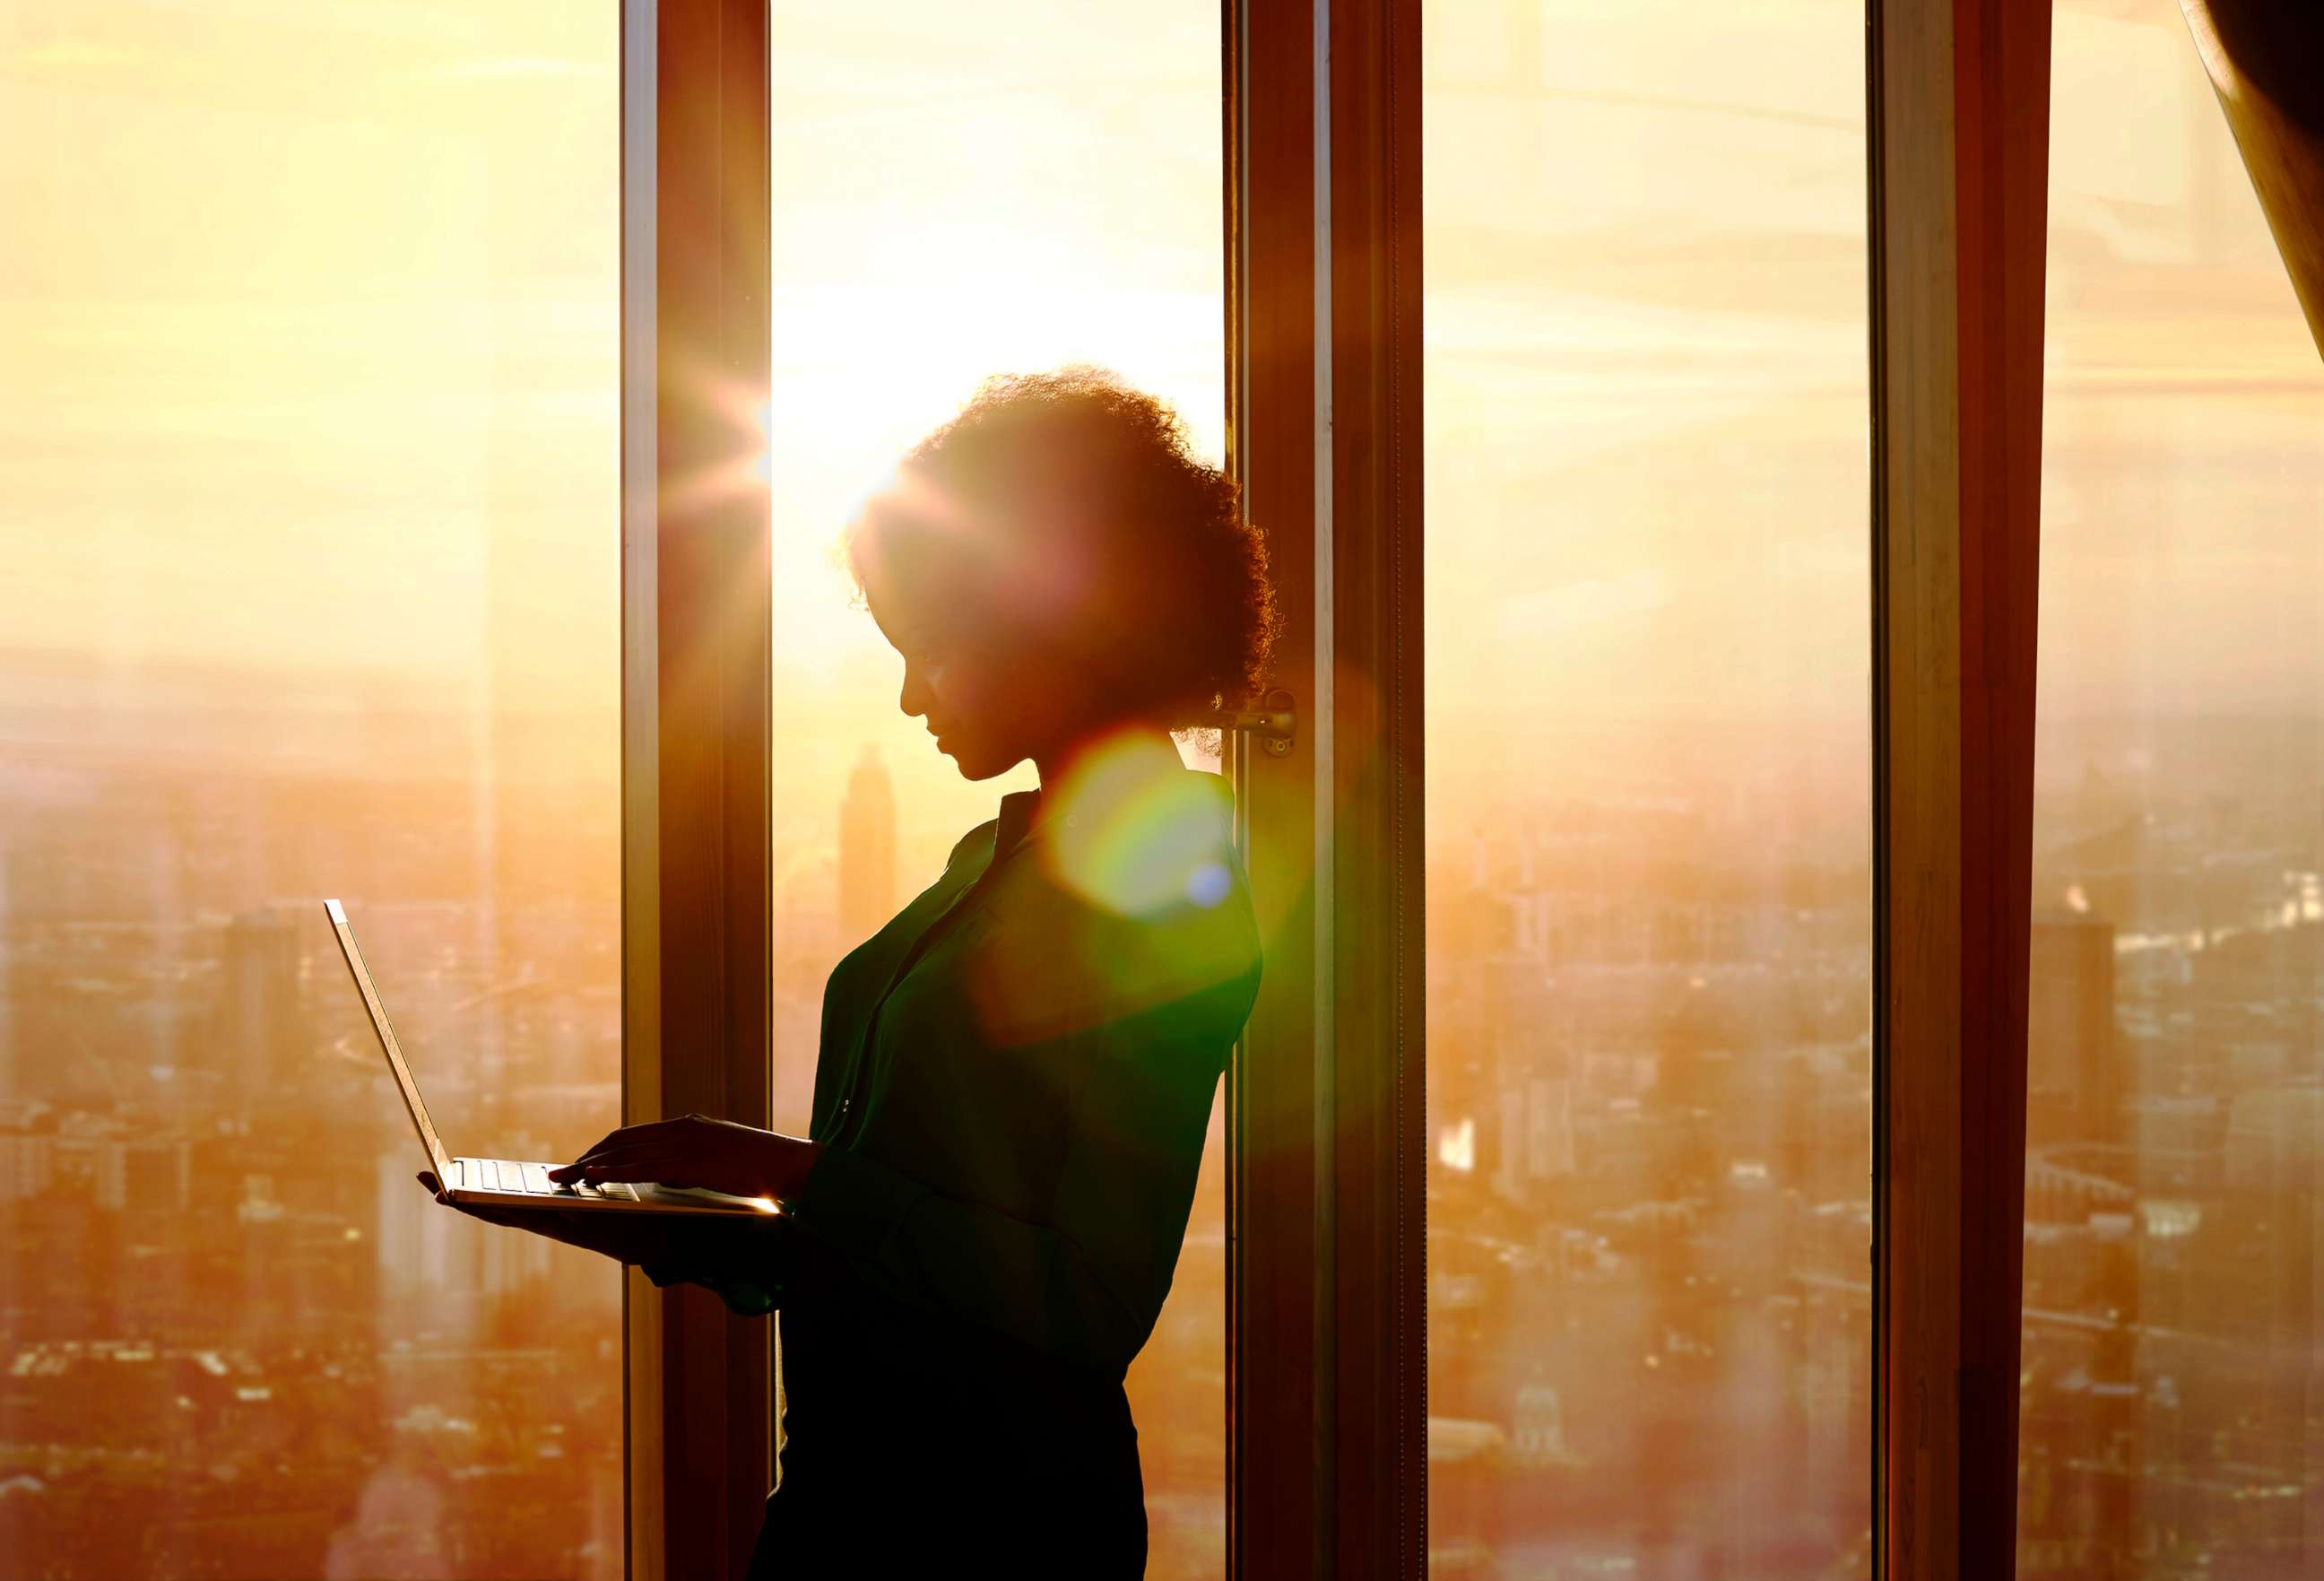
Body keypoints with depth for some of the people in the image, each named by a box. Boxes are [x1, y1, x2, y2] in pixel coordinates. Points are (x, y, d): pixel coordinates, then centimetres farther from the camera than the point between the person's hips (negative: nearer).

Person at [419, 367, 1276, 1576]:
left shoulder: (1169, 893, -12)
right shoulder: (1000, 860, 16)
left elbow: (1096, 1302, -19)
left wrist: (797, 1177, -19)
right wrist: (674, 1227, 5)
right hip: (852, 1477, 8)